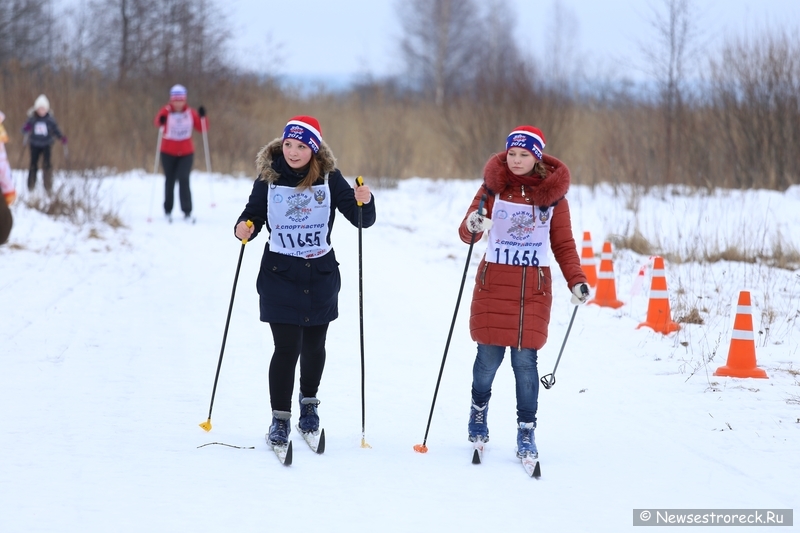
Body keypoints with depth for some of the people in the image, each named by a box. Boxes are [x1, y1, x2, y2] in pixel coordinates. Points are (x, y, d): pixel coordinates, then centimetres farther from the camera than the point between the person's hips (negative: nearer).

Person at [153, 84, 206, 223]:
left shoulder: (191, 113, -2)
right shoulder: (166, 111, -10)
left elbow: (203, 128, 1)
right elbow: (157, 121, -29)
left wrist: (202, 117, -17)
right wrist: (160, 121, -52)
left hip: (186, 153, 0)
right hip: (168, 153, 0)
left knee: (183, 180, -14)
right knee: (170, 181, 10)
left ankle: (187, 212, -13)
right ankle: (168, 210, 26)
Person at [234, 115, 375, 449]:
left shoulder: (329, 179, -4)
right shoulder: (268, 178, -5)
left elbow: (362, 220, -3)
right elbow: (254, 212, 2)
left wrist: (364, 202, -24)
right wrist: (244, 228, -19)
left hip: (321, 275, 2)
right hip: (280, 275, -2)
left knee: (314, 344, 14)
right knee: (287, 347, -8)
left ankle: (309, 402, 38)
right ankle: (280, 419, 2)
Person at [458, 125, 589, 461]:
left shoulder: (553, 193, 1)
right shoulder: (493, 186, 0)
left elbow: (563, 244, 5)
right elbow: (467, 233, -5)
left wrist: (576, 280, -9)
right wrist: (473, 226, -28)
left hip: (534, 287, 0)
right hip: (494, 282, 0)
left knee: (525, 359, -5)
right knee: (490, 355, 3)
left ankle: (526, 432, 3)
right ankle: (479, 408, 31)